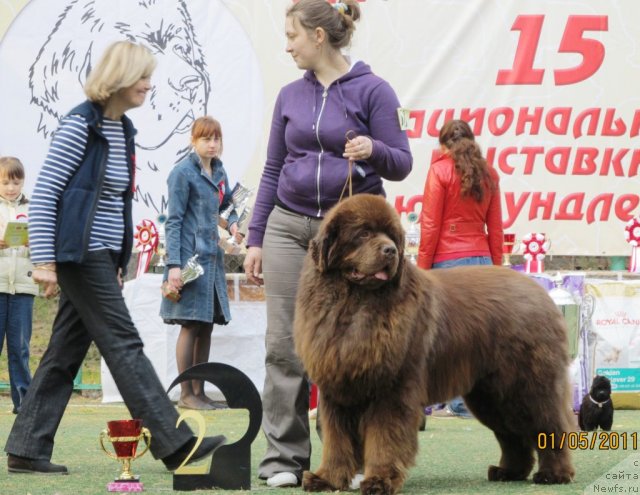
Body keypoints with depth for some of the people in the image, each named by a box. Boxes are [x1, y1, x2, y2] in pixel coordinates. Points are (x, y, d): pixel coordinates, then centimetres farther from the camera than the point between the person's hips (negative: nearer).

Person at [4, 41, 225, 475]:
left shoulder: (124, 130, 14)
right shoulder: (81, 125, -11)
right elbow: (43, 194, -13)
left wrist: (119, 262, 19)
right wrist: (44, 261, -17)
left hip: (103, 256, 8)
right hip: (80, 255, -8)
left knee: (67, 351, 7)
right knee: (124, 343, -8)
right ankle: (175, 443, -8)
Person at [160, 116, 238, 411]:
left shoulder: (219, 173, 12)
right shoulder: (183, 173, -9)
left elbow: (227, 204, 27)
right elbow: (174, 221, -11)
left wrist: (233, 223, 3)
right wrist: (173, 265, -17)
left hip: (212, 258, 8)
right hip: (190, 257, -8)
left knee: (206, 326, 11)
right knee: (191, 326, -4)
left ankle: (199, 391, 18)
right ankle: (186, 394, 2)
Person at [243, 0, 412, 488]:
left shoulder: (372, 90, -4)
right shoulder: (290, 96, 10)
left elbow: (400, 165, -4)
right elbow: (272, 171, 13)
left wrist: (373, 150, -25)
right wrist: (256, 238, 9)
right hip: (289, 227, 4)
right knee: (285, 344, -1)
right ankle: (284, 456, 4)